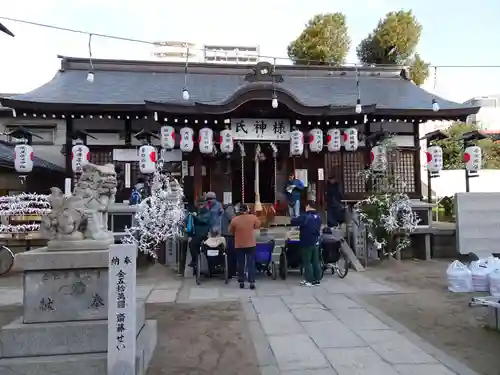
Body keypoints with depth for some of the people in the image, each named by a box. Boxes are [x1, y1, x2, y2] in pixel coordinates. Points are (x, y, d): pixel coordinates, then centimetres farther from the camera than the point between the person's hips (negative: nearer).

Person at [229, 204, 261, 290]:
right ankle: (252, 282, 0)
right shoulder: (253, 217, -7)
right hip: (251, 244, 0)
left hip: (239, 245, 0)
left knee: (241, 264, 10)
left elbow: (231, 230, 5)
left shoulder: (234, 220, -9)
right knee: (251, 263, 4)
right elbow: (258, 226, 9)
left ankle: (241, 282, 15)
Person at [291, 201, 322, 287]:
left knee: (307, 262, 0)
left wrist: (293, 218, 5)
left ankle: (309, 280, 3)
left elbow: (294, 222, -16)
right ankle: (317, 280, 16)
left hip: (306, 243, -7)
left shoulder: (305, 216, -17)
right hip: (315, 242, 7)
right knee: (315, 261, 11)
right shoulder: (318, 217, 10)